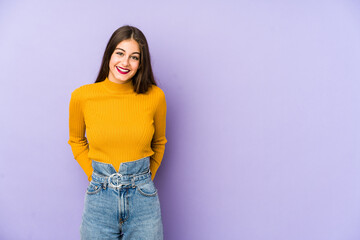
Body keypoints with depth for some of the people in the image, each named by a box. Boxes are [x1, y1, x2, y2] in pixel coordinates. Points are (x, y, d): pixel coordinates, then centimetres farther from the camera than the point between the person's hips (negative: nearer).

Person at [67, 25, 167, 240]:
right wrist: (94, 176, 3)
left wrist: (145, 179, 6)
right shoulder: (82, 96, -6)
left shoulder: (155, 96, -7)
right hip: (100, 198, 0)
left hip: (143, 199, 0)